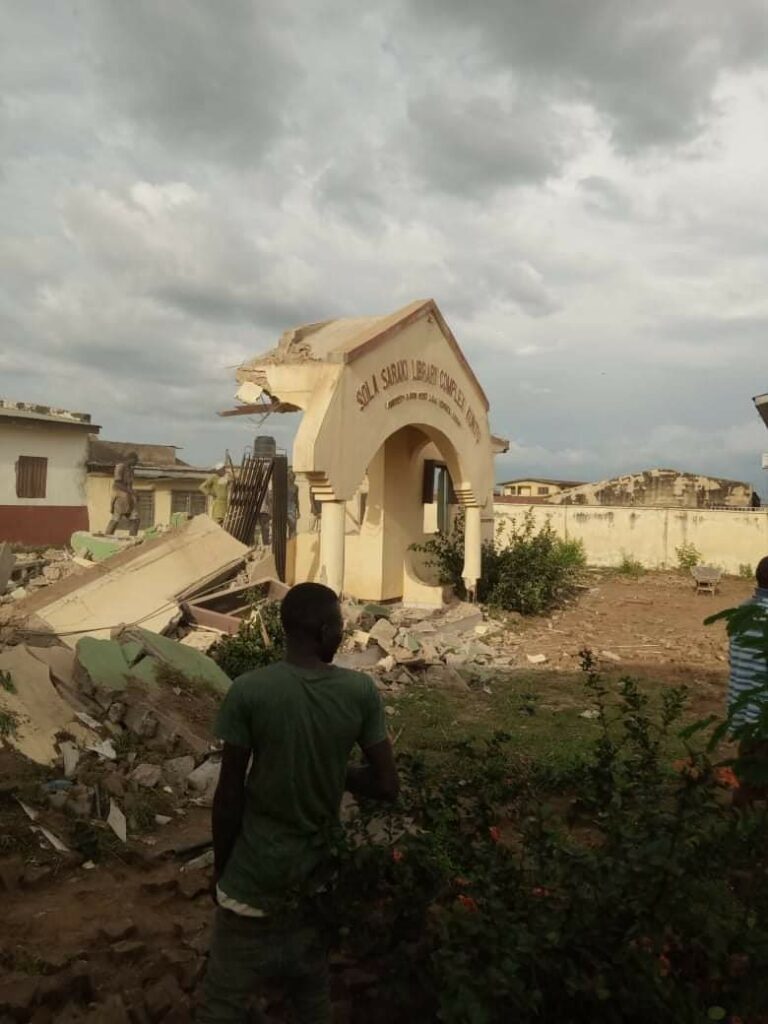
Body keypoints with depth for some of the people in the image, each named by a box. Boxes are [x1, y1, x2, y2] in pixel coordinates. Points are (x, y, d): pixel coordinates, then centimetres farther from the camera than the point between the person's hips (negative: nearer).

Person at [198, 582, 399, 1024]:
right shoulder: (362, 691, -12)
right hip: (317, 872, 3)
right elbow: (388, 785, -8)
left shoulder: (248, 691, -18)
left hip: (255, 875, -2)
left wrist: (220, 868, 3)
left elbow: (229, 795, -12)